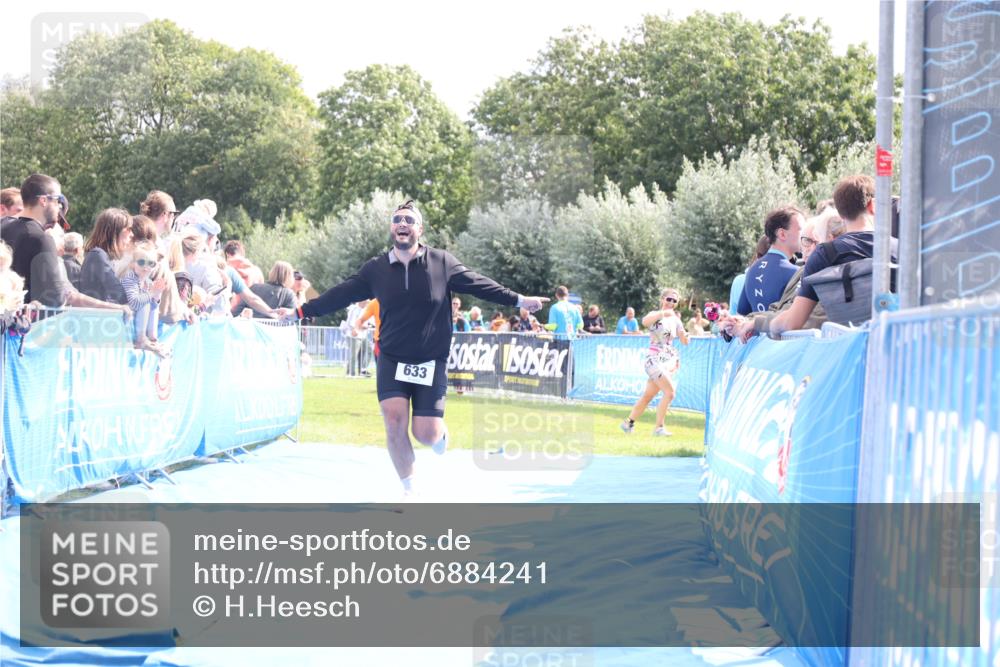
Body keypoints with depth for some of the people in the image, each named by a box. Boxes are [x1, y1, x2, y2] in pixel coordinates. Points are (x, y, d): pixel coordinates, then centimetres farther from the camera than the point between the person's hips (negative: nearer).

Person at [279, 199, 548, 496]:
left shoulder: (443, 263, -4)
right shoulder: (376, 269, -2)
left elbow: (478, 284, 0)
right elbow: (340, 294, 2)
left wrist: (519, 300, -2)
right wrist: (300, 312, 1)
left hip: (431, 362, -1)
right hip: (392, 360, 1)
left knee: (426, 434, -7)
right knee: (394, 423, -14)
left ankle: (440, 433, 34)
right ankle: (409, 490, 6)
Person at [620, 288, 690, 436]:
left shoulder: (676, 319, 13)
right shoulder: (656, 315, -5)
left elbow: (684, 341, 11)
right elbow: (645, 321, -28)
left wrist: (685, 336, -11)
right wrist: (663, 313, -35)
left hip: (668, 360, 7)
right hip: (654, 359, -7)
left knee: (648, 395, 10)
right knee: (670, 391, -17)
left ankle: (628, 422, 21)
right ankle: (659, 427, -10)